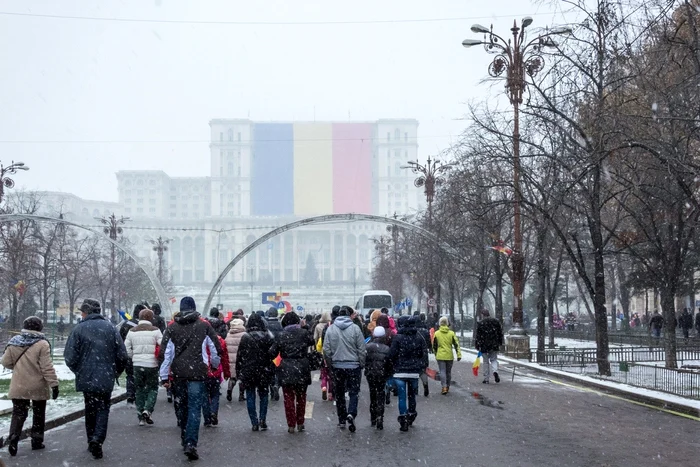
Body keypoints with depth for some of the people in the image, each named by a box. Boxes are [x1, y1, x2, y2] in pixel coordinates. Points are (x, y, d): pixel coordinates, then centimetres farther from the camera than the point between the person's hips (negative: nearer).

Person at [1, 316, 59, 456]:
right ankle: (37, 441, 18)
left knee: (18, 413, 9)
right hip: (38, 387, -2)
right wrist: (54, 384, -13)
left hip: (19, 387, 3)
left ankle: (13, 438, -9)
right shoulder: (42, 344, -14)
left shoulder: (13, 342, -2)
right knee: (38, 414, 13)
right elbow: (47, 367, -17)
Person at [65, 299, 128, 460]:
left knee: (90, 409, 16)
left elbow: (70, 357, -9)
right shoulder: (110, 328, -1)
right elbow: (122, 356, -3)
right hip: (106, 379, 0)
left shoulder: (79, 329, -5)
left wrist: (79, 372, 10)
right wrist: (115, 373, 13)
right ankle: (97, 439, -13)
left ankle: (92, 441, 20)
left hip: (86, 378, 0)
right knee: (103, 409, 7)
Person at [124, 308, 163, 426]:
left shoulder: (132, 331, 5)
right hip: (151, 364, -3)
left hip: (137, 364, 3)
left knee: (139, 390, 13)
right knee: (153, 389, 11)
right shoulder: (155, 331, -6)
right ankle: (147, 410, -10)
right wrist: (159, 358, 5)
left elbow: (126, 349, 3)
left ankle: (141, 417, 13)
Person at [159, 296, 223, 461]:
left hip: (178, 373, 2)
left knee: (181, 407, 17)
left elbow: (164, 353, -1)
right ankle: (190, 443, -17)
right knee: (194, 409, -4)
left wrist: (164, 376, 3)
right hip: (197, 373, -2)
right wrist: (215, 364, 27)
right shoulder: (204, 326, 2)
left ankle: (185, 440, 27)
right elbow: (217, 350, 6)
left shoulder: (172, 327, 4)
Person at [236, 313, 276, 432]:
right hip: (264, 371, 1)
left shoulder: (245, 337, -5)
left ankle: (254, 423, 4)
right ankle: (262, 420, 4)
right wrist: (271, 371, 5)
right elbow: (273, 353, -5)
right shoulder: (268, 336, -4)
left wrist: (238, 373, 4)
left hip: (248, 372, -1)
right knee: (263, 395, 15)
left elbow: (239, 356, -3)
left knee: (250, 397, 6)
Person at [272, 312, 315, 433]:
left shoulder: (280, 336, -4)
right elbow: (312, 341, 15)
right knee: (301, 397, 15)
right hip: (302, 370, 1)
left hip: (286, 370, -1)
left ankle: (291, 425, 6)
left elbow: (273, 353, 0)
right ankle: (300, 423, 18)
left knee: (289, 398, 6)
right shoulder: (304, 333, -3)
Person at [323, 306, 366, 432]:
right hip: (353, 366, -2)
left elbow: (326, 350, -1)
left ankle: (342, 420, 17)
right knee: (354, 391, 6)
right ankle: (351, 413, -16)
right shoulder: (355, 328, -9)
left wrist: (330, 363, 12)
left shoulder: (330, 329, -2)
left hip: (337, 366, 2)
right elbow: (362, 350, -7)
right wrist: (361, 364, 6)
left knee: (339, 394, 13)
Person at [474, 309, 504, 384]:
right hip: (494, 345, 2)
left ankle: (486, 379, 10)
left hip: (484, 346, -2)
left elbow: (477, 336, -8)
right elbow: (500, 333, 10)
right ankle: (495, 371, -15)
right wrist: (500, 343, 19)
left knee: (486, 361, 8)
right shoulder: (496, 321, 4)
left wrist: (477, 346, -1)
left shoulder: (480, 323, -7)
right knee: (494, 359, 14)